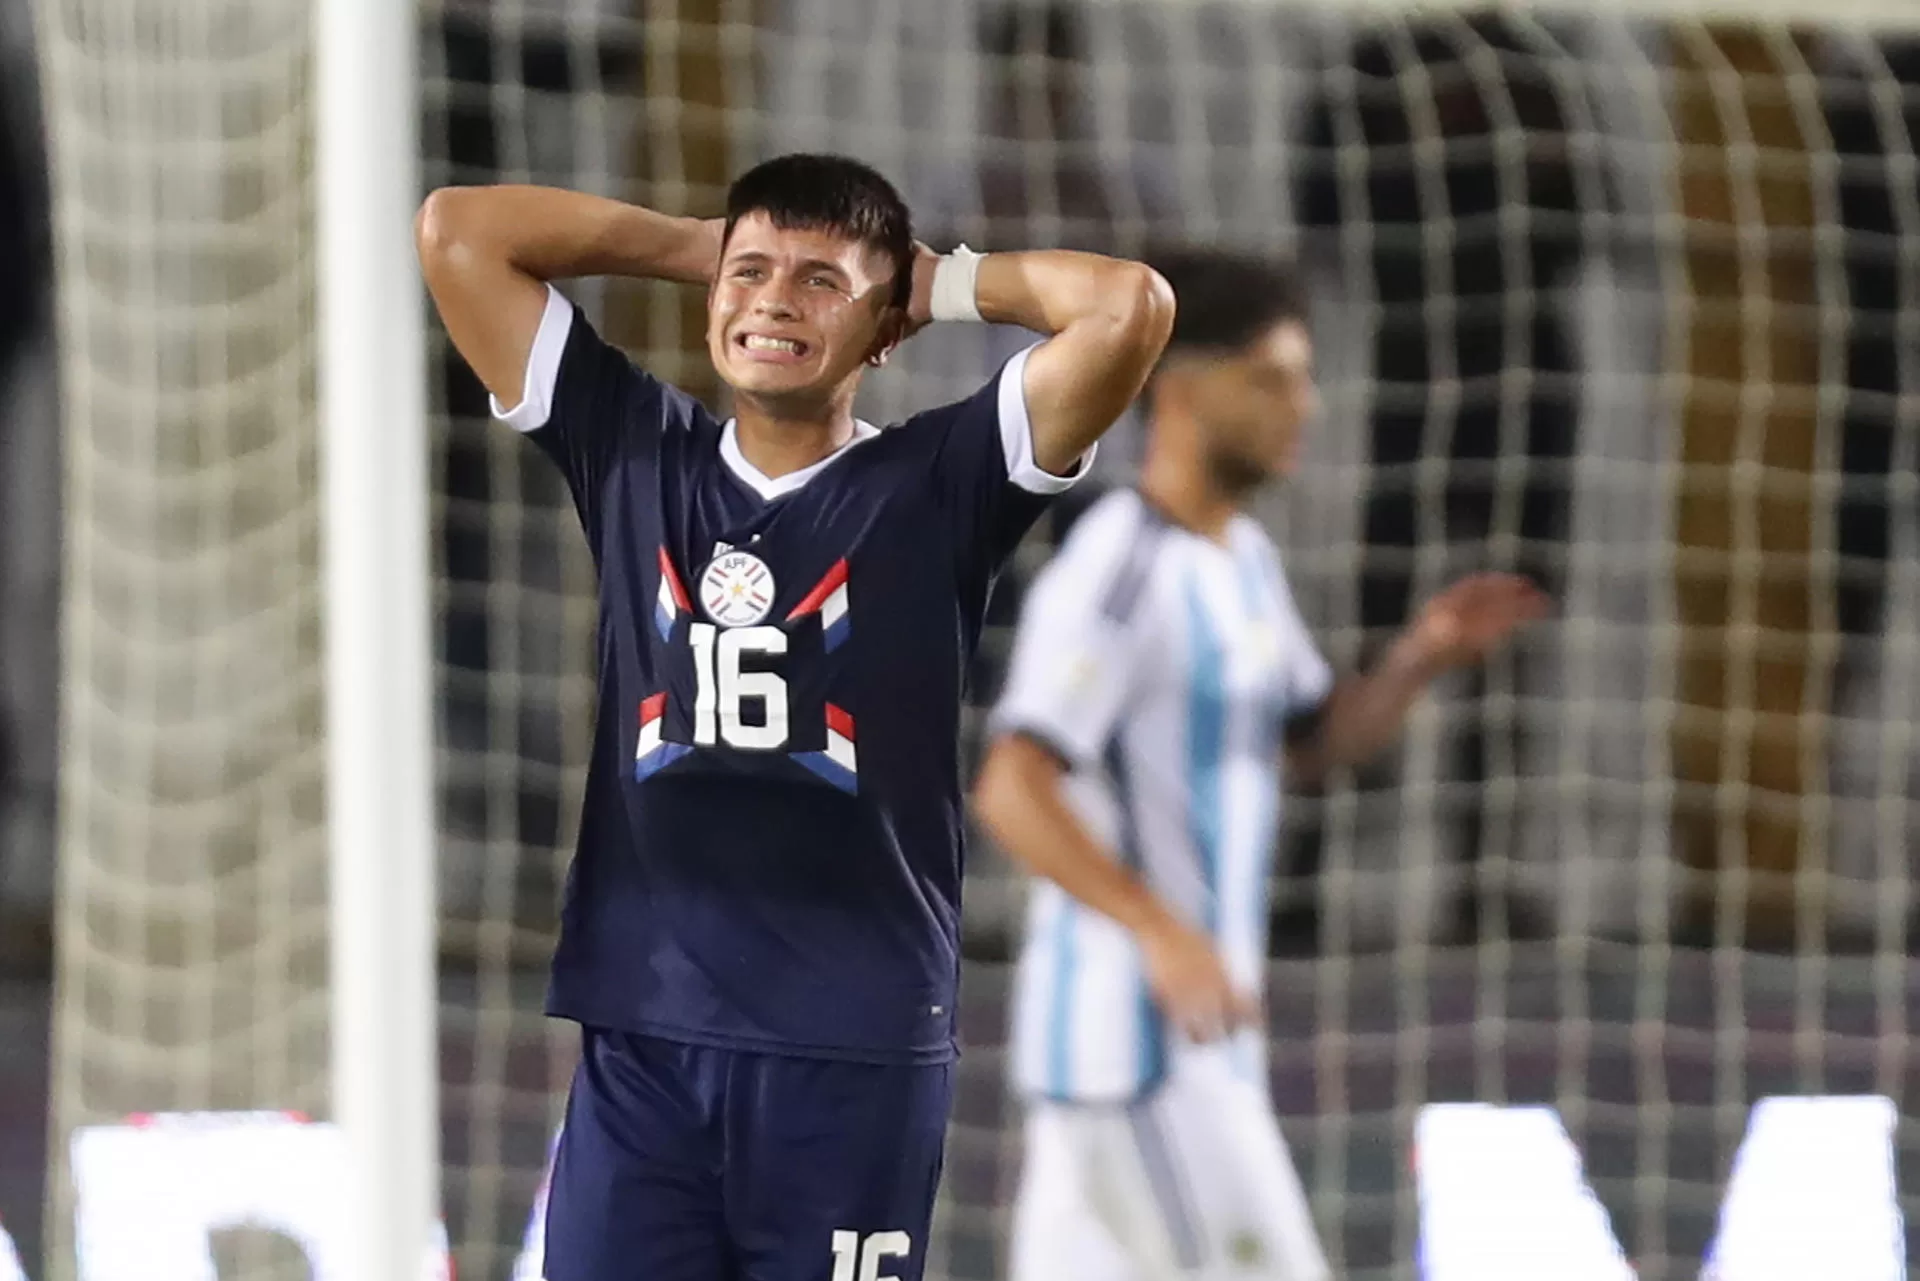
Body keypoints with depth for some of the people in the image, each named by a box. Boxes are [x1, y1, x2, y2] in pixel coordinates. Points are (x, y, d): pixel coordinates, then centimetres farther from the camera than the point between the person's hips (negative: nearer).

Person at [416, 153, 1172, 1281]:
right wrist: (698, 246, 14)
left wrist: (947, 281, 5)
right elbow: (457, 230, 13)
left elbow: (1131, 309, -10)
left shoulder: (935, 487, 2)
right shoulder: (631, 451, 12)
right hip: (641, 1040, 3)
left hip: (858, 1050, -2)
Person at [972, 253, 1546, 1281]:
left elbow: (1315, 743, 22)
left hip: (1189, 1024, 9)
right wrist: (1162, 933, -37)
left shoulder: (1241, 557, 14)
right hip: (1125, 1034, -9)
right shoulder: (1112, 578, -17)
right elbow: (1012, 792, -26)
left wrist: (1423, 655, 3)